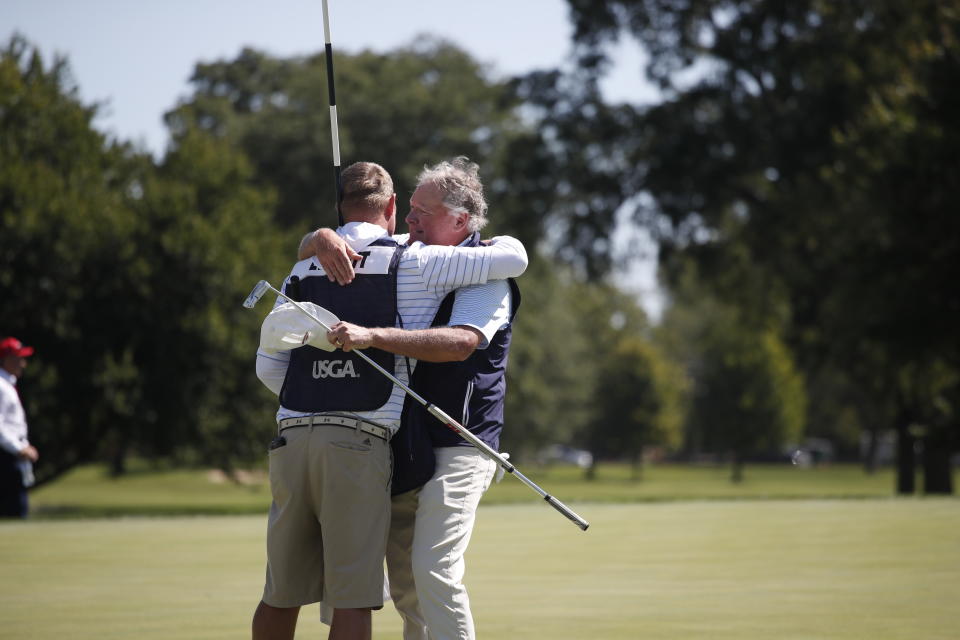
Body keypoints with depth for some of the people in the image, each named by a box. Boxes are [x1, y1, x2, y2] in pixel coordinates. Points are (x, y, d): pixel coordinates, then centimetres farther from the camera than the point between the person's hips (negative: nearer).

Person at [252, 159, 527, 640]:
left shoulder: (303, 270, 16)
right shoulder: (413, 263, 4)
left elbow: (268, 368, 15)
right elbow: (513, 259, 3)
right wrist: (493, 241, 26)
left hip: (291, 438, 4)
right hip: (360, 441, -4)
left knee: (281, 595, 12)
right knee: (352, 598, -3)